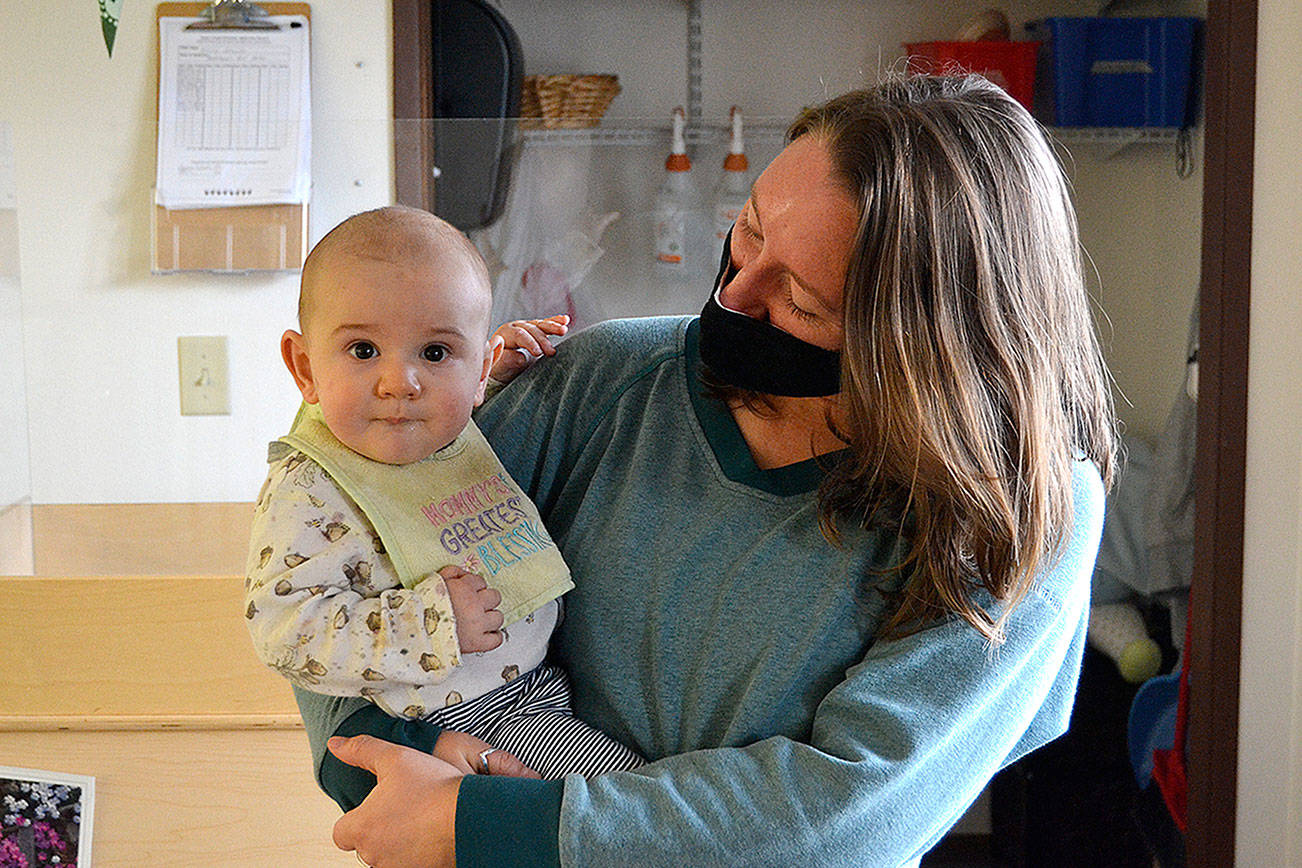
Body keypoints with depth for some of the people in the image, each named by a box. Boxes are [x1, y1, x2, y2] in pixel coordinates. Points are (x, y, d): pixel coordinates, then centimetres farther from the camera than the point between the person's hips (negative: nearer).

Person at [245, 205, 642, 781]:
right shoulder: (309, 493, -17)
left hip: (540, 683, 7)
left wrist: (504, 375, 8)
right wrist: (430, 622, -27)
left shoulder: (469, 435, 3)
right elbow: (285, 630, -23)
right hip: (445, 719, -7)